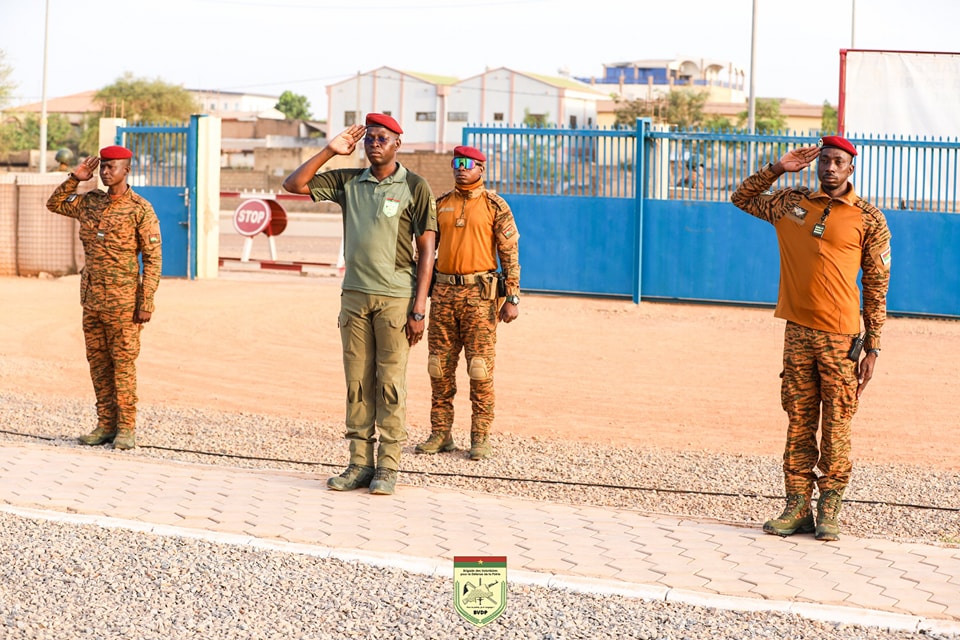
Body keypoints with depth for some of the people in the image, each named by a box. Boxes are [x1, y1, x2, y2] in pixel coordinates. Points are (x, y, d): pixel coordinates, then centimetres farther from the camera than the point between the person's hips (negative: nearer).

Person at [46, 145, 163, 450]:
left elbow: (152, 259, -9)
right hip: (91, 299, 6)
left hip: (122, 301, -6)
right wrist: (75, 178, 8)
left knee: (123, 363, -3)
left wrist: (146, 304, -14)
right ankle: (106, 425, 14)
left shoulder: (141, 209, -8)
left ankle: (127, 428, 0)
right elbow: (54, 204, 24)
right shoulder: (90, 202, 10)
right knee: (98, 362, 8)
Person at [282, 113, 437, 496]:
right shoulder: (348, 182, 11)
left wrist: (418, 310, -10)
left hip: (396, 297, -4)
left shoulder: (414, 187, -1)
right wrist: (331, 150, 3)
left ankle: (387, 467, 1)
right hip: (354, 295, 4)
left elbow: (426, 250, -4)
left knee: (390, 385, -3)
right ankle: (360, 464, 9)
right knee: (357, 384, 5)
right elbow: (293, 185, 9)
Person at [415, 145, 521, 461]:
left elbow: (510, 254, -2)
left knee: (480, 368, -5)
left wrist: (512, 298, -8)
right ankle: (440, 434, 12)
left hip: (479, 293, -4)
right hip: (443, 291, 4)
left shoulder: (495, 206, 0)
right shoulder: (440, 205, 12)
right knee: (440, 367, 5)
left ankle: (481, 438, 0)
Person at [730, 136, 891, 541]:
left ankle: (829, 511, 5)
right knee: (798, 424, 6)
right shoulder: (790, 203, 9)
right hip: (798, 332, 3)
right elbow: (742, 198, 24)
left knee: (836, 428, -2)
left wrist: (872, 348, -3)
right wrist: (777, 169, 8)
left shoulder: (868, 219, 0)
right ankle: (798, 508, 10)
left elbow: (877, 288, 1)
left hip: (841, 336, -3)